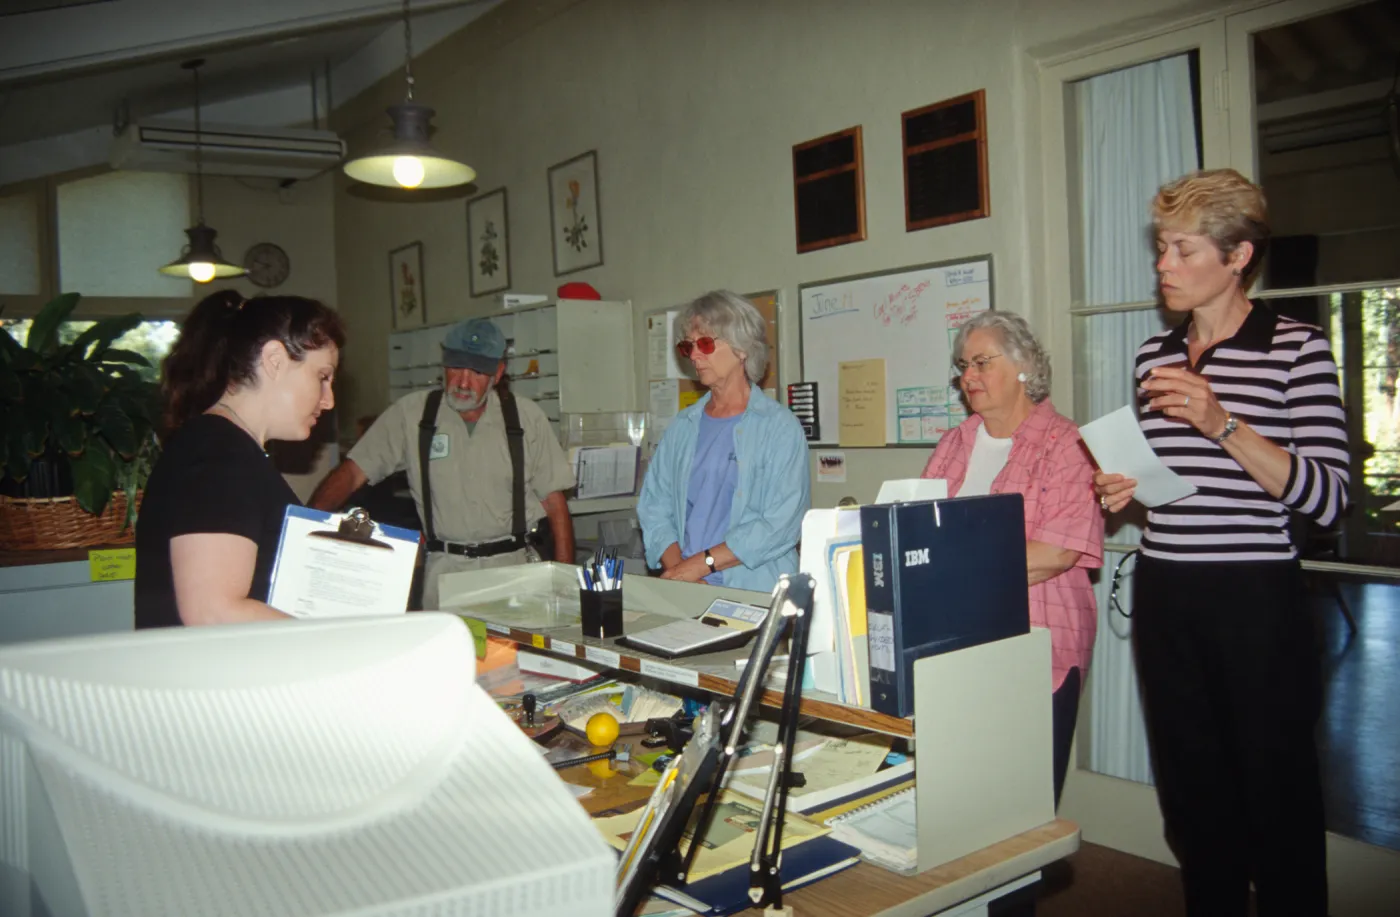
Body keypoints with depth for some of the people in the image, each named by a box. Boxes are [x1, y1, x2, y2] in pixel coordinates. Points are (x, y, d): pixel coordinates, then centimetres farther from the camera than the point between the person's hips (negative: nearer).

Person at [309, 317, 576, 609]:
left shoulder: (527, 418, 2)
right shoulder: (410, 413, 1)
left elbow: (555, 503, 3)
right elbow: (352, 473, -2)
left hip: (514, 564, 0)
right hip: (443, 569, 0)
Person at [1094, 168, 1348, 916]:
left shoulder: (1296, 350, -6)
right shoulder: (1156, 355, 10)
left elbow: (1328, 497, -15)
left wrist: (1223, 424, -23)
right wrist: (1128, 489, 1)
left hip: (1254, 601, -5)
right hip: (1164, 597, 5)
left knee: (1275, 791, 6)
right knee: (1190, 788, 15)